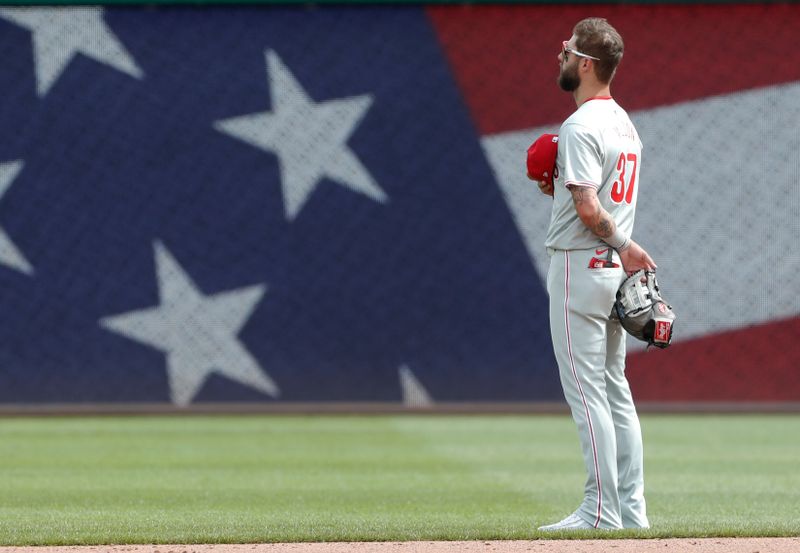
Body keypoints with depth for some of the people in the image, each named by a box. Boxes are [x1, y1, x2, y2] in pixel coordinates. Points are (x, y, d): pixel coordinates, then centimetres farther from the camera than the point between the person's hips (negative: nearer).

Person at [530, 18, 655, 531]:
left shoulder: (581, 127, -16)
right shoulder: (624, 123, 14)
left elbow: (589, 209, -24)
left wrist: (623, 246, -12)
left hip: (581, 265, -9)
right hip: (613, 271, 9)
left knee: (585, 390, -7)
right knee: (615, 389, 11)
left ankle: (601, 510, -8)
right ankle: (632, 507, 11)